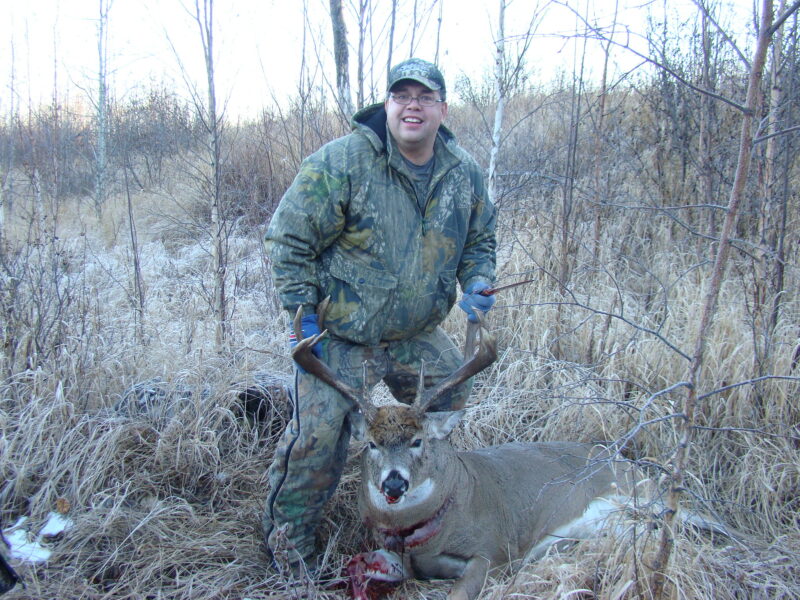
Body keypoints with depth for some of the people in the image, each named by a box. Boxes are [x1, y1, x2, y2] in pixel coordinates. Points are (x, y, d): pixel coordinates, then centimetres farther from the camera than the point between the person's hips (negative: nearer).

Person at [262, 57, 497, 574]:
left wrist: (477, 283, -5)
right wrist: (302, 315, -16)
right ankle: (287, 543, 16)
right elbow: (289, 236, -13)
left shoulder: (465, 173, 1)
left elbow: (480, 240, 16)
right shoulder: (343, 161, -17)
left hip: (417, 337, 6)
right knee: (318, 439, -9)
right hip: (340, 339, -5)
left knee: (452, 398, 17)